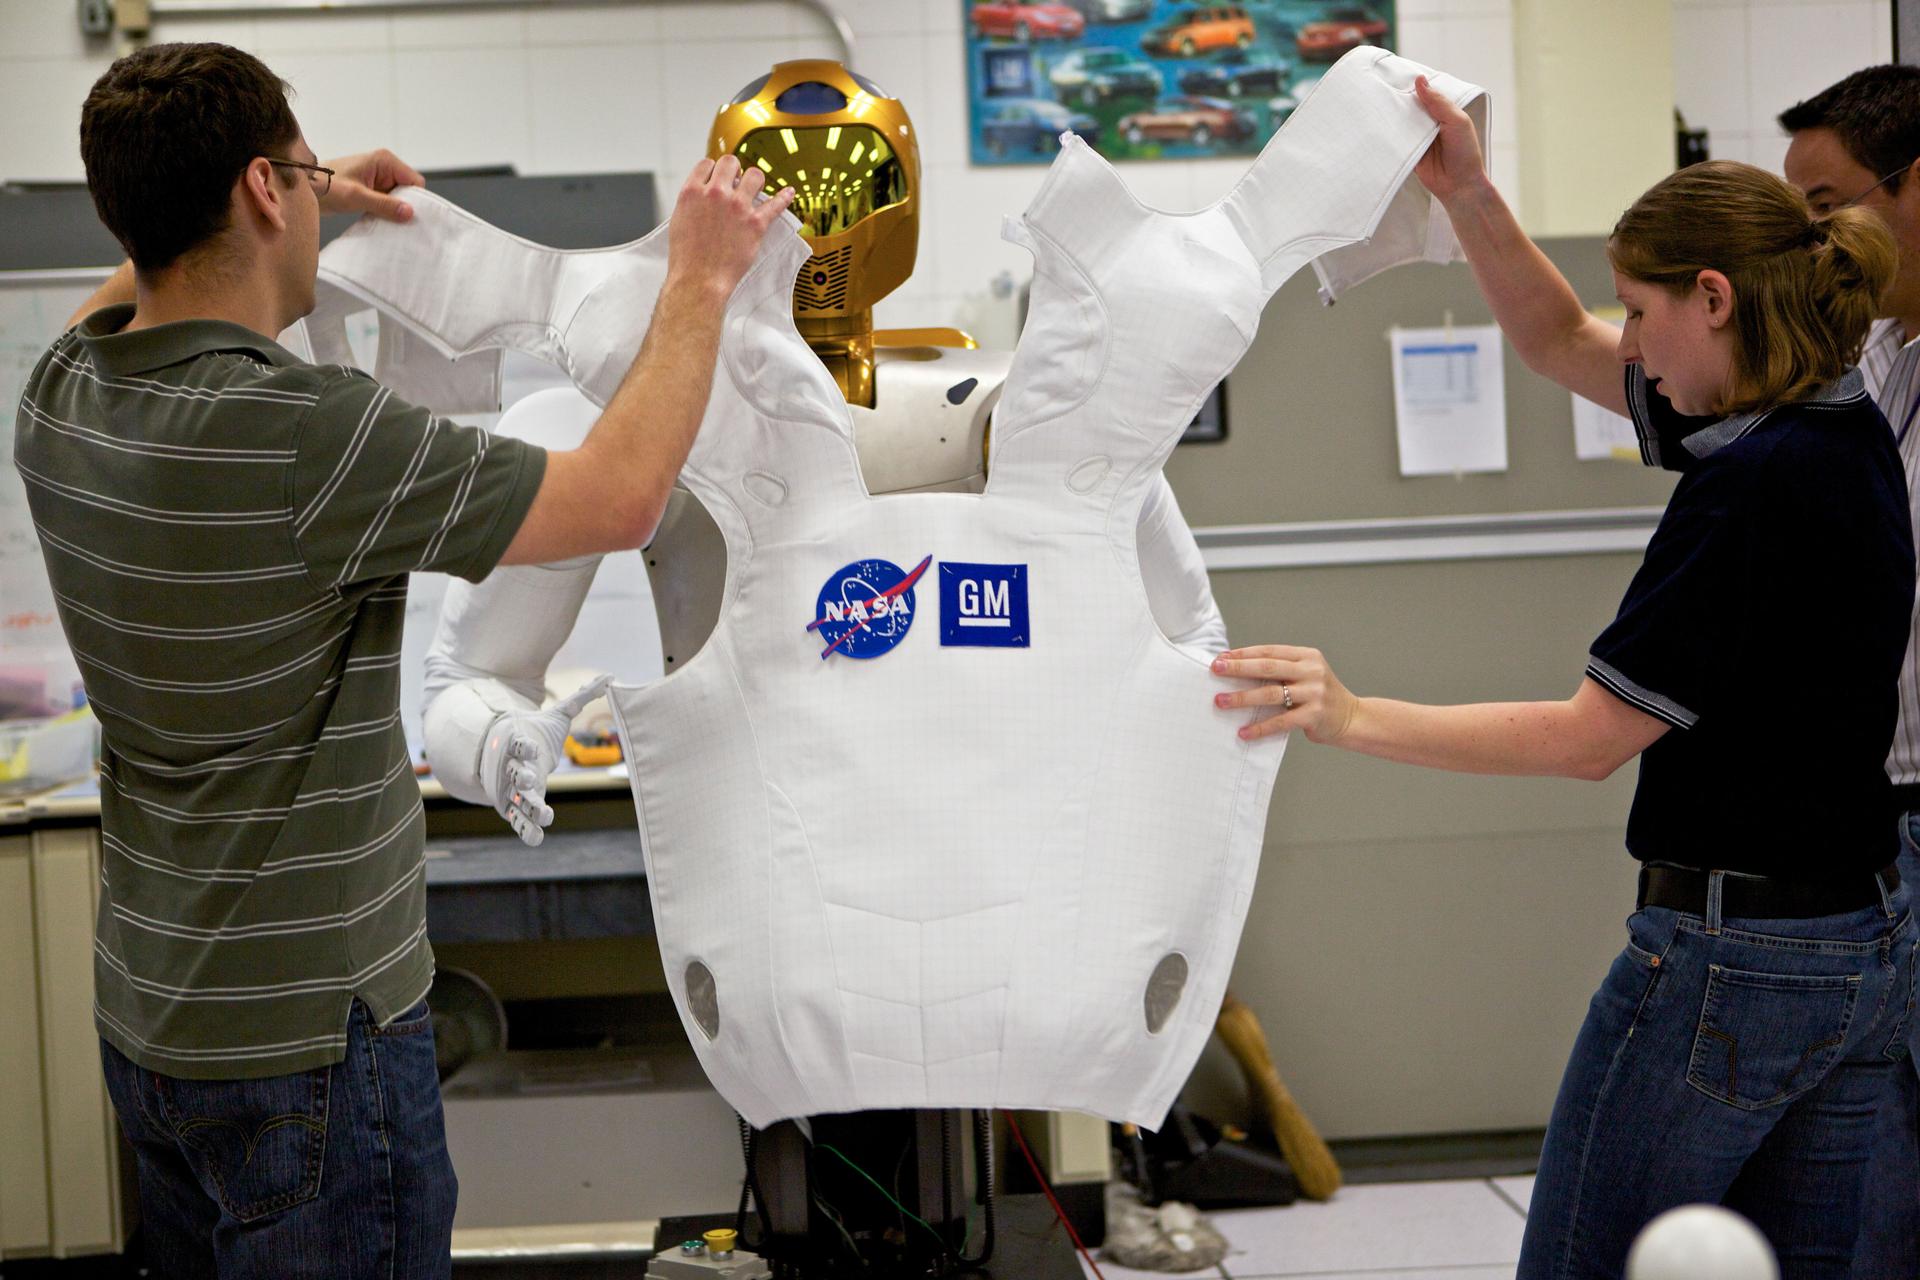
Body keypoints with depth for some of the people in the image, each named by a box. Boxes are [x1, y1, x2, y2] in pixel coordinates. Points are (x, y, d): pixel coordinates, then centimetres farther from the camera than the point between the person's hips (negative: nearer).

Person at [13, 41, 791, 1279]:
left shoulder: (63, 397, -1)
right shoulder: (302, 435, -26)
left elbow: (136, 288, 27)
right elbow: (623, 495, -18)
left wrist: (310, 203, 28)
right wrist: (702, 279, -6)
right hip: (305, 1039, -8)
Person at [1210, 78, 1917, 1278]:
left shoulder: (1760, 484, -21)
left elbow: (1593, 736, -19)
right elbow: (1560, 342, 17)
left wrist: (1353, 717, -15)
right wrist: (1470, 195, 6)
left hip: (1726, 954, -9)